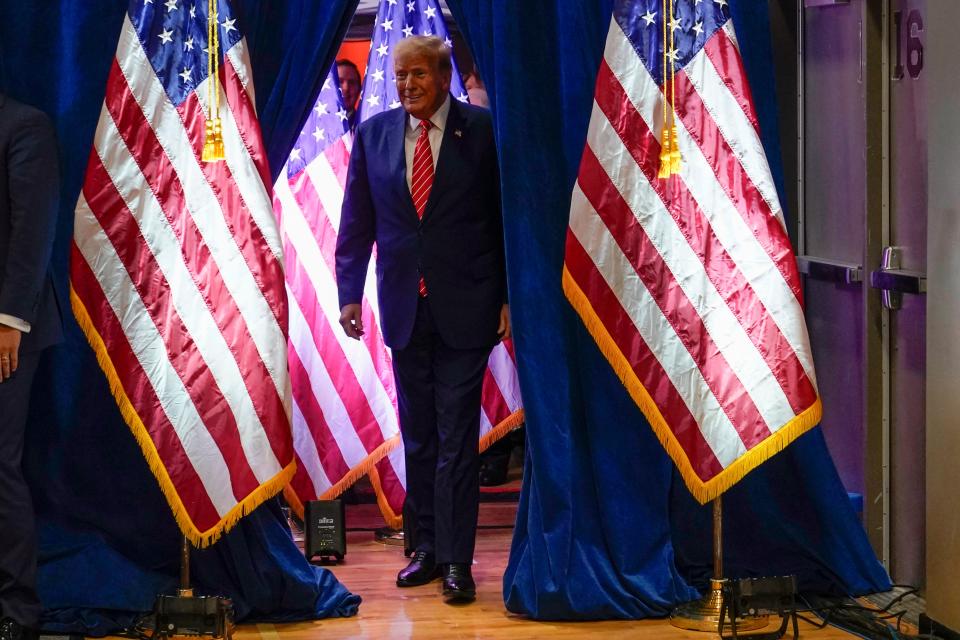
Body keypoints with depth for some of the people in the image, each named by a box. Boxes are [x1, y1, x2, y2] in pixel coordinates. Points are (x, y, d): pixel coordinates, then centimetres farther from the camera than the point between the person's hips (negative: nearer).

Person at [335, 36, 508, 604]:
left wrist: (510, 297, -4)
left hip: (466, 305, -4)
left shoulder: (482, 129, -4)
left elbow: (508, 215, -1)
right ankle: (428, 547, 21)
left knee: (456, 436, -3)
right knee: (417, 435, 11)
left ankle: (457, 559, 2)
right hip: (404, 304, 4)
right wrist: (349, 292, 2)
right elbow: (357, 221, 9)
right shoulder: (374, 134, 6)